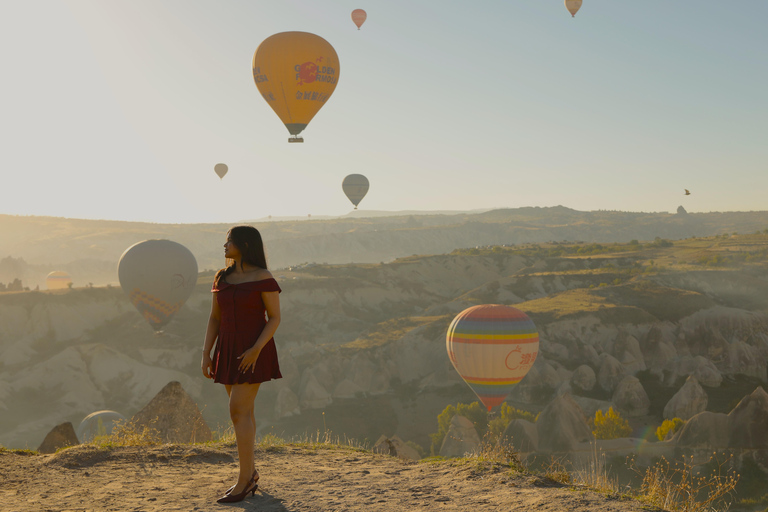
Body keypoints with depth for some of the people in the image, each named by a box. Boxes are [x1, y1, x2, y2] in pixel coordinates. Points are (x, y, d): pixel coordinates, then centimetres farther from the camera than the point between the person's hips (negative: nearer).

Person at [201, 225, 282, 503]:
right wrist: (206, 354, 1)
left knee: (238, 412, -11)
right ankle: (251, 472, 22)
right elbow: (214, 318, 10)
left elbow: (275, 318, -10)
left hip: (254, 350, -7)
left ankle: (244, 479, -4)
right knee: (242, 412, 11)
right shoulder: (222, 277, 8)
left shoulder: (263, 278, -11)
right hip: (229, 351, 7)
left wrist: (256, 350, -21)